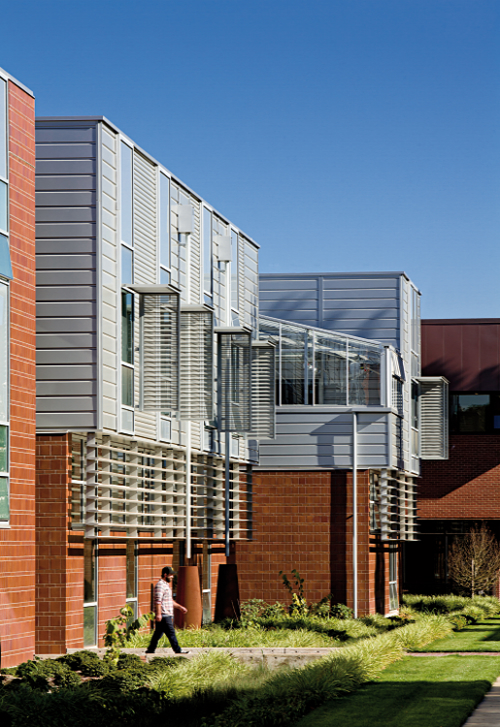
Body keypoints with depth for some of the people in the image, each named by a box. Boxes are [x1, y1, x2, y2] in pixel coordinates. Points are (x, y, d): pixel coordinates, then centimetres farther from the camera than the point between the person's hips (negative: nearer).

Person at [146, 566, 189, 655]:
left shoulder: (166, 585, 21)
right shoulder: (160, 585, -12)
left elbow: (170, 601, 30)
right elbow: (158, 601, -20)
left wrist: (180, 607, 28)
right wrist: (158, 614, -26)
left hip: (168, 615, 10)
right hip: (163, 616, -10)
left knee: (158, 634, 11)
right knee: (171, 633, -7)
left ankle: (150, 651, 15)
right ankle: (178, 651, -6)